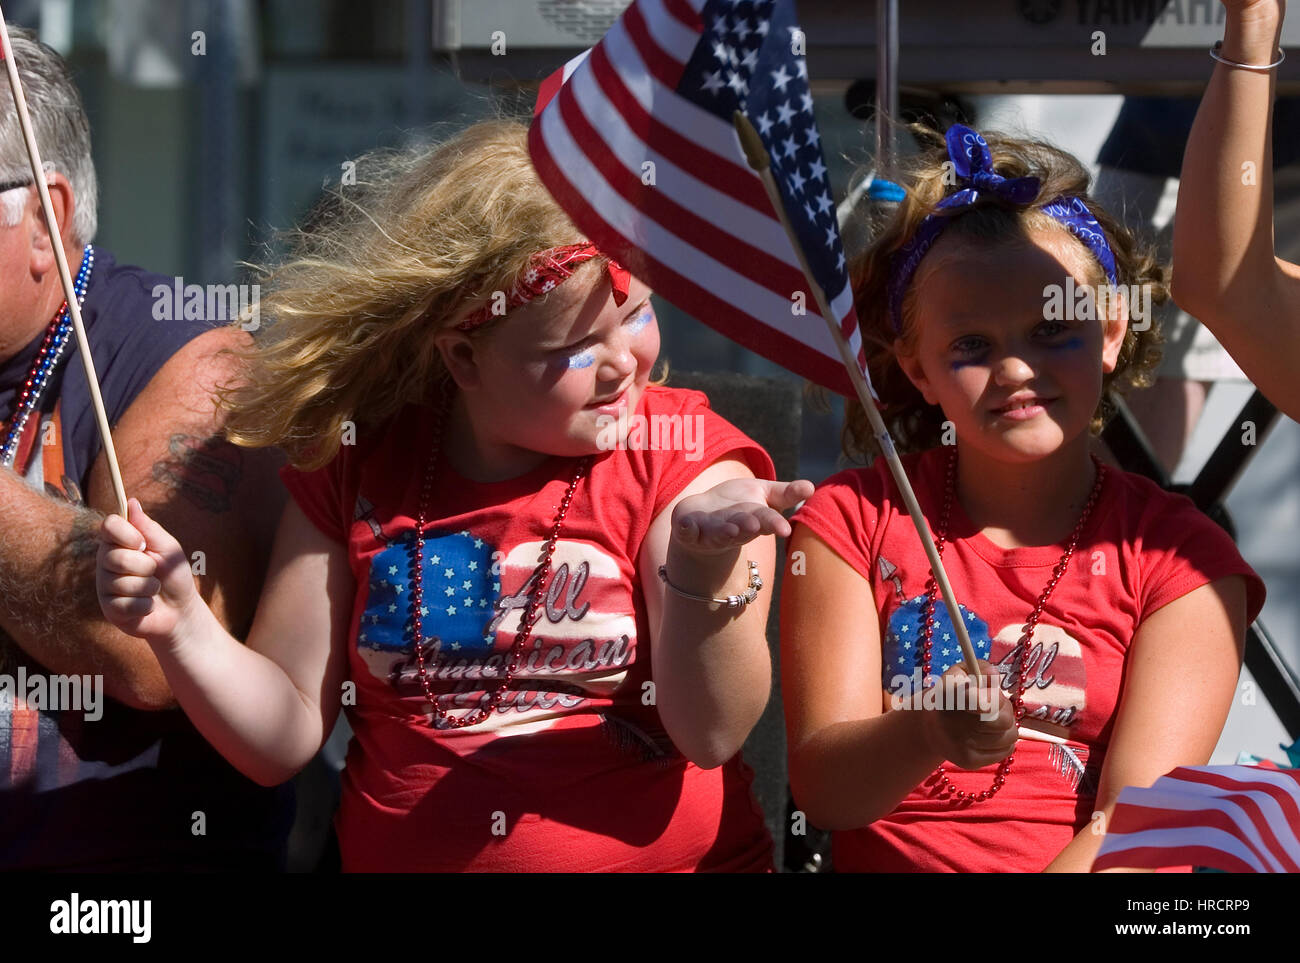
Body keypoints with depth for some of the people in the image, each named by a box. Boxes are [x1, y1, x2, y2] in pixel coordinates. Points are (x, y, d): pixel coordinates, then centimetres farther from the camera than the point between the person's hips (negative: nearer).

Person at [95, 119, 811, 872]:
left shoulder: (686, 457, -1)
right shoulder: (353, 462, 5)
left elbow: (711, 735, -12)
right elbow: (284, 739, 7)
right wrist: (182, 631, -9)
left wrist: (706, 565, -27)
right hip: (395, 854, 2)